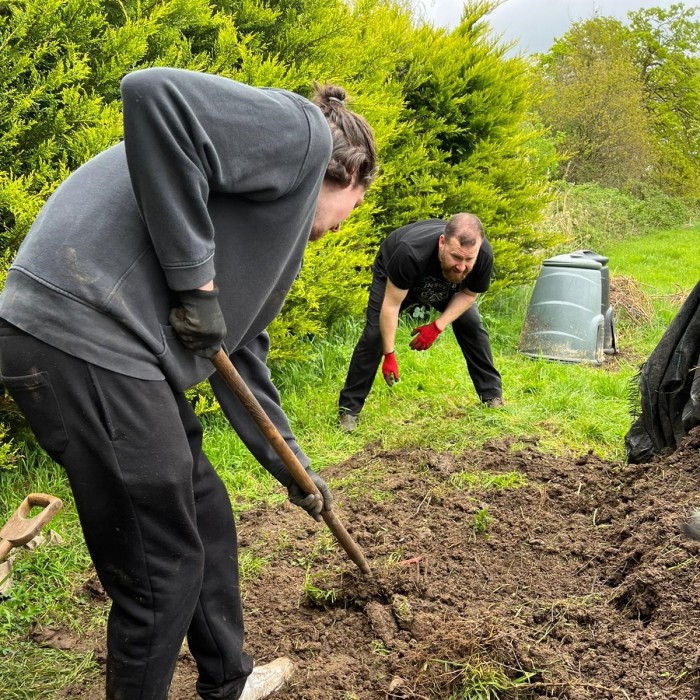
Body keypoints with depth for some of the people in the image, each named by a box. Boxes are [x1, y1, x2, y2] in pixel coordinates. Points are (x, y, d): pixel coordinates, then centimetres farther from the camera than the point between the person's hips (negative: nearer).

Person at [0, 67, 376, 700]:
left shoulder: (283, 239, 26)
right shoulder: (301, 133, -2)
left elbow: (241, 355, 31)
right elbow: (154, 95, -19)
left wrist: (292, 467, 37)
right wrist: (196, 281, -16)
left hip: (118, 347, 11)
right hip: (84, 336, -11)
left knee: (207, 518, 23)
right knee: (163, 567, 4)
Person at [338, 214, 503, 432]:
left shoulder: (484, 255, -35)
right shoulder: (410, 252, -47)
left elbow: (468, 294, -15)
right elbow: (391, 305, -35)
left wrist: (437, 326, -25)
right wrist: (389, 355, -32)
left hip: (445, 285, 4)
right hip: (393, 277, -3)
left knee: (472, 325, -10)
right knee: (374, 334, -16)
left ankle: (492, 394, 6)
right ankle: (348, 409, -7)